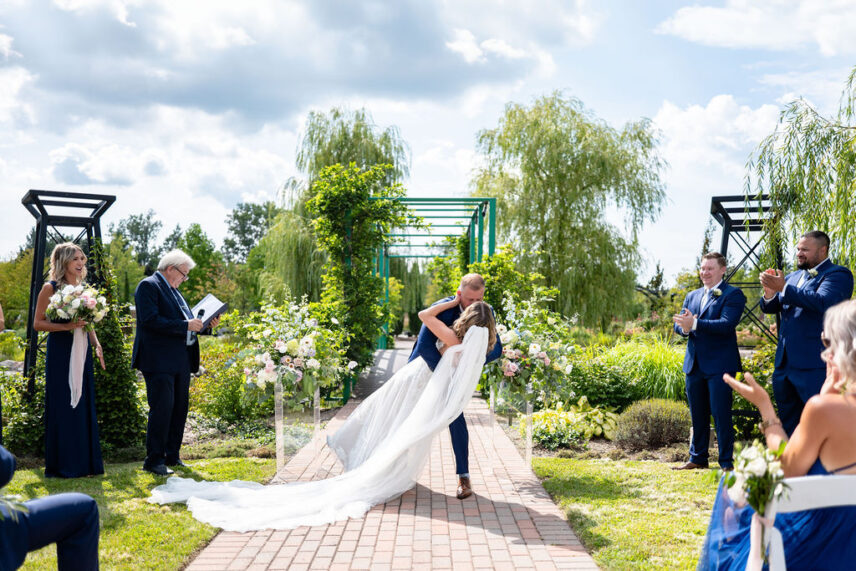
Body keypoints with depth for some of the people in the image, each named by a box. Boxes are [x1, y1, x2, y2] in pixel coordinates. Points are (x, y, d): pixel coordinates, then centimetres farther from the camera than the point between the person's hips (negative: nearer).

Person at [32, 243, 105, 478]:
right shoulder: (50, 288, -5)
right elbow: (38, 323, -6)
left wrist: (96, 345, 6)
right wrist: (67, 326, -18)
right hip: (60, 352, -6)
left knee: (83, 405, 7)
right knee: (61, 406, -2)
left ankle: (84, 461, 14)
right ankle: (60, 465, 6)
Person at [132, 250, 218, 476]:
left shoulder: (173, 290, 22)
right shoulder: (148, 286, -7)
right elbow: (150, 320, -20)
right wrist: (186, 326, -20)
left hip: (180, 360, 9)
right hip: (159, 362, -9)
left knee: (180, 409, 11)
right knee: (162, 409, -9)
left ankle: (172, 455, 21)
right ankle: (153, 461, -2)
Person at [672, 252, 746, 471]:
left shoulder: (733, 295, -4)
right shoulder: (692, 296, 17)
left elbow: (726, 324, -19)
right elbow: (679, 325, 9)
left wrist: (694, 324, -28)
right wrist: (684, 327, -16)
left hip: (719, 365, -6)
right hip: (694, 363, 6)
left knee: (721, 414, -4)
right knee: (698, 415, 13)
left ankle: (726, 462, 5)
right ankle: (698, 458, 23)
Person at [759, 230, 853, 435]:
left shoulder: (838, 275, -6)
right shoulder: (792, 277, 16)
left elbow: (823, 302, -25)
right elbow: (769, 308, 14)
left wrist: (783, 288, -26)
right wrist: (770, 293, -9)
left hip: (814, 366, -8)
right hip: (785, 363, 8)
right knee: (788, 422, 17)